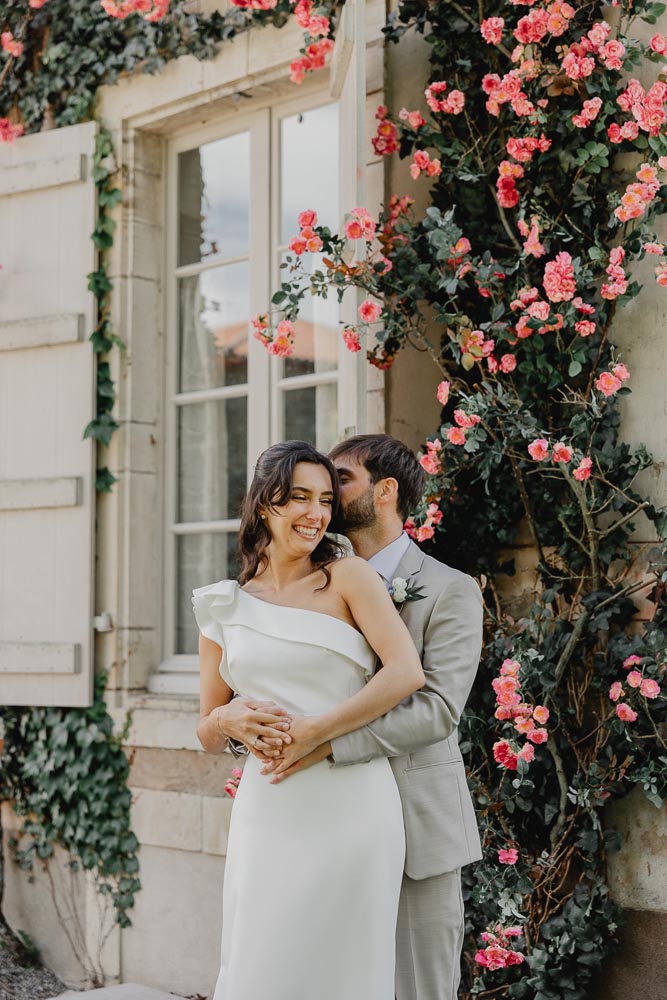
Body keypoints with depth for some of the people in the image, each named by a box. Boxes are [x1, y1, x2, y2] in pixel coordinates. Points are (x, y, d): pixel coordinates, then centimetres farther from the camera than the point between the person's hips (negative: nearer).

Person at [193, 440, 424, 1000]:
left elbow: (406, 672, -12)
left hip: (350, 807, -2)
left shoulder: (349, 577, 0)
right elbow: (208, 735, 14)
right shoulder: (225, 607, 9)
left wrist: (311, 733, -14)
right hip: (267, 813, 3)